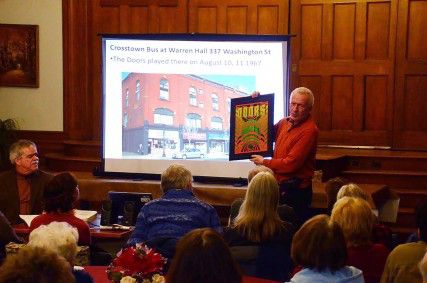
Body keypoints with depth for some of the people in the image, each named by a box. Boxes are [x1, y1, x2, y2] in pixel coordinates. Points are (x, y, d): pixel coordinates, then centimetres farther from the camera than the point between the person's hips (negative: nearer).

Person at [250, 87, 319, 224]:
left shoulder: (309, 130, -18)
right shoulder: (285, 123, 8)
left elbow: (291, 164, -21)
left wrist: (264, 162, -7)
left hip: (296, 191, -8)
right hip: (280, 186, 8)